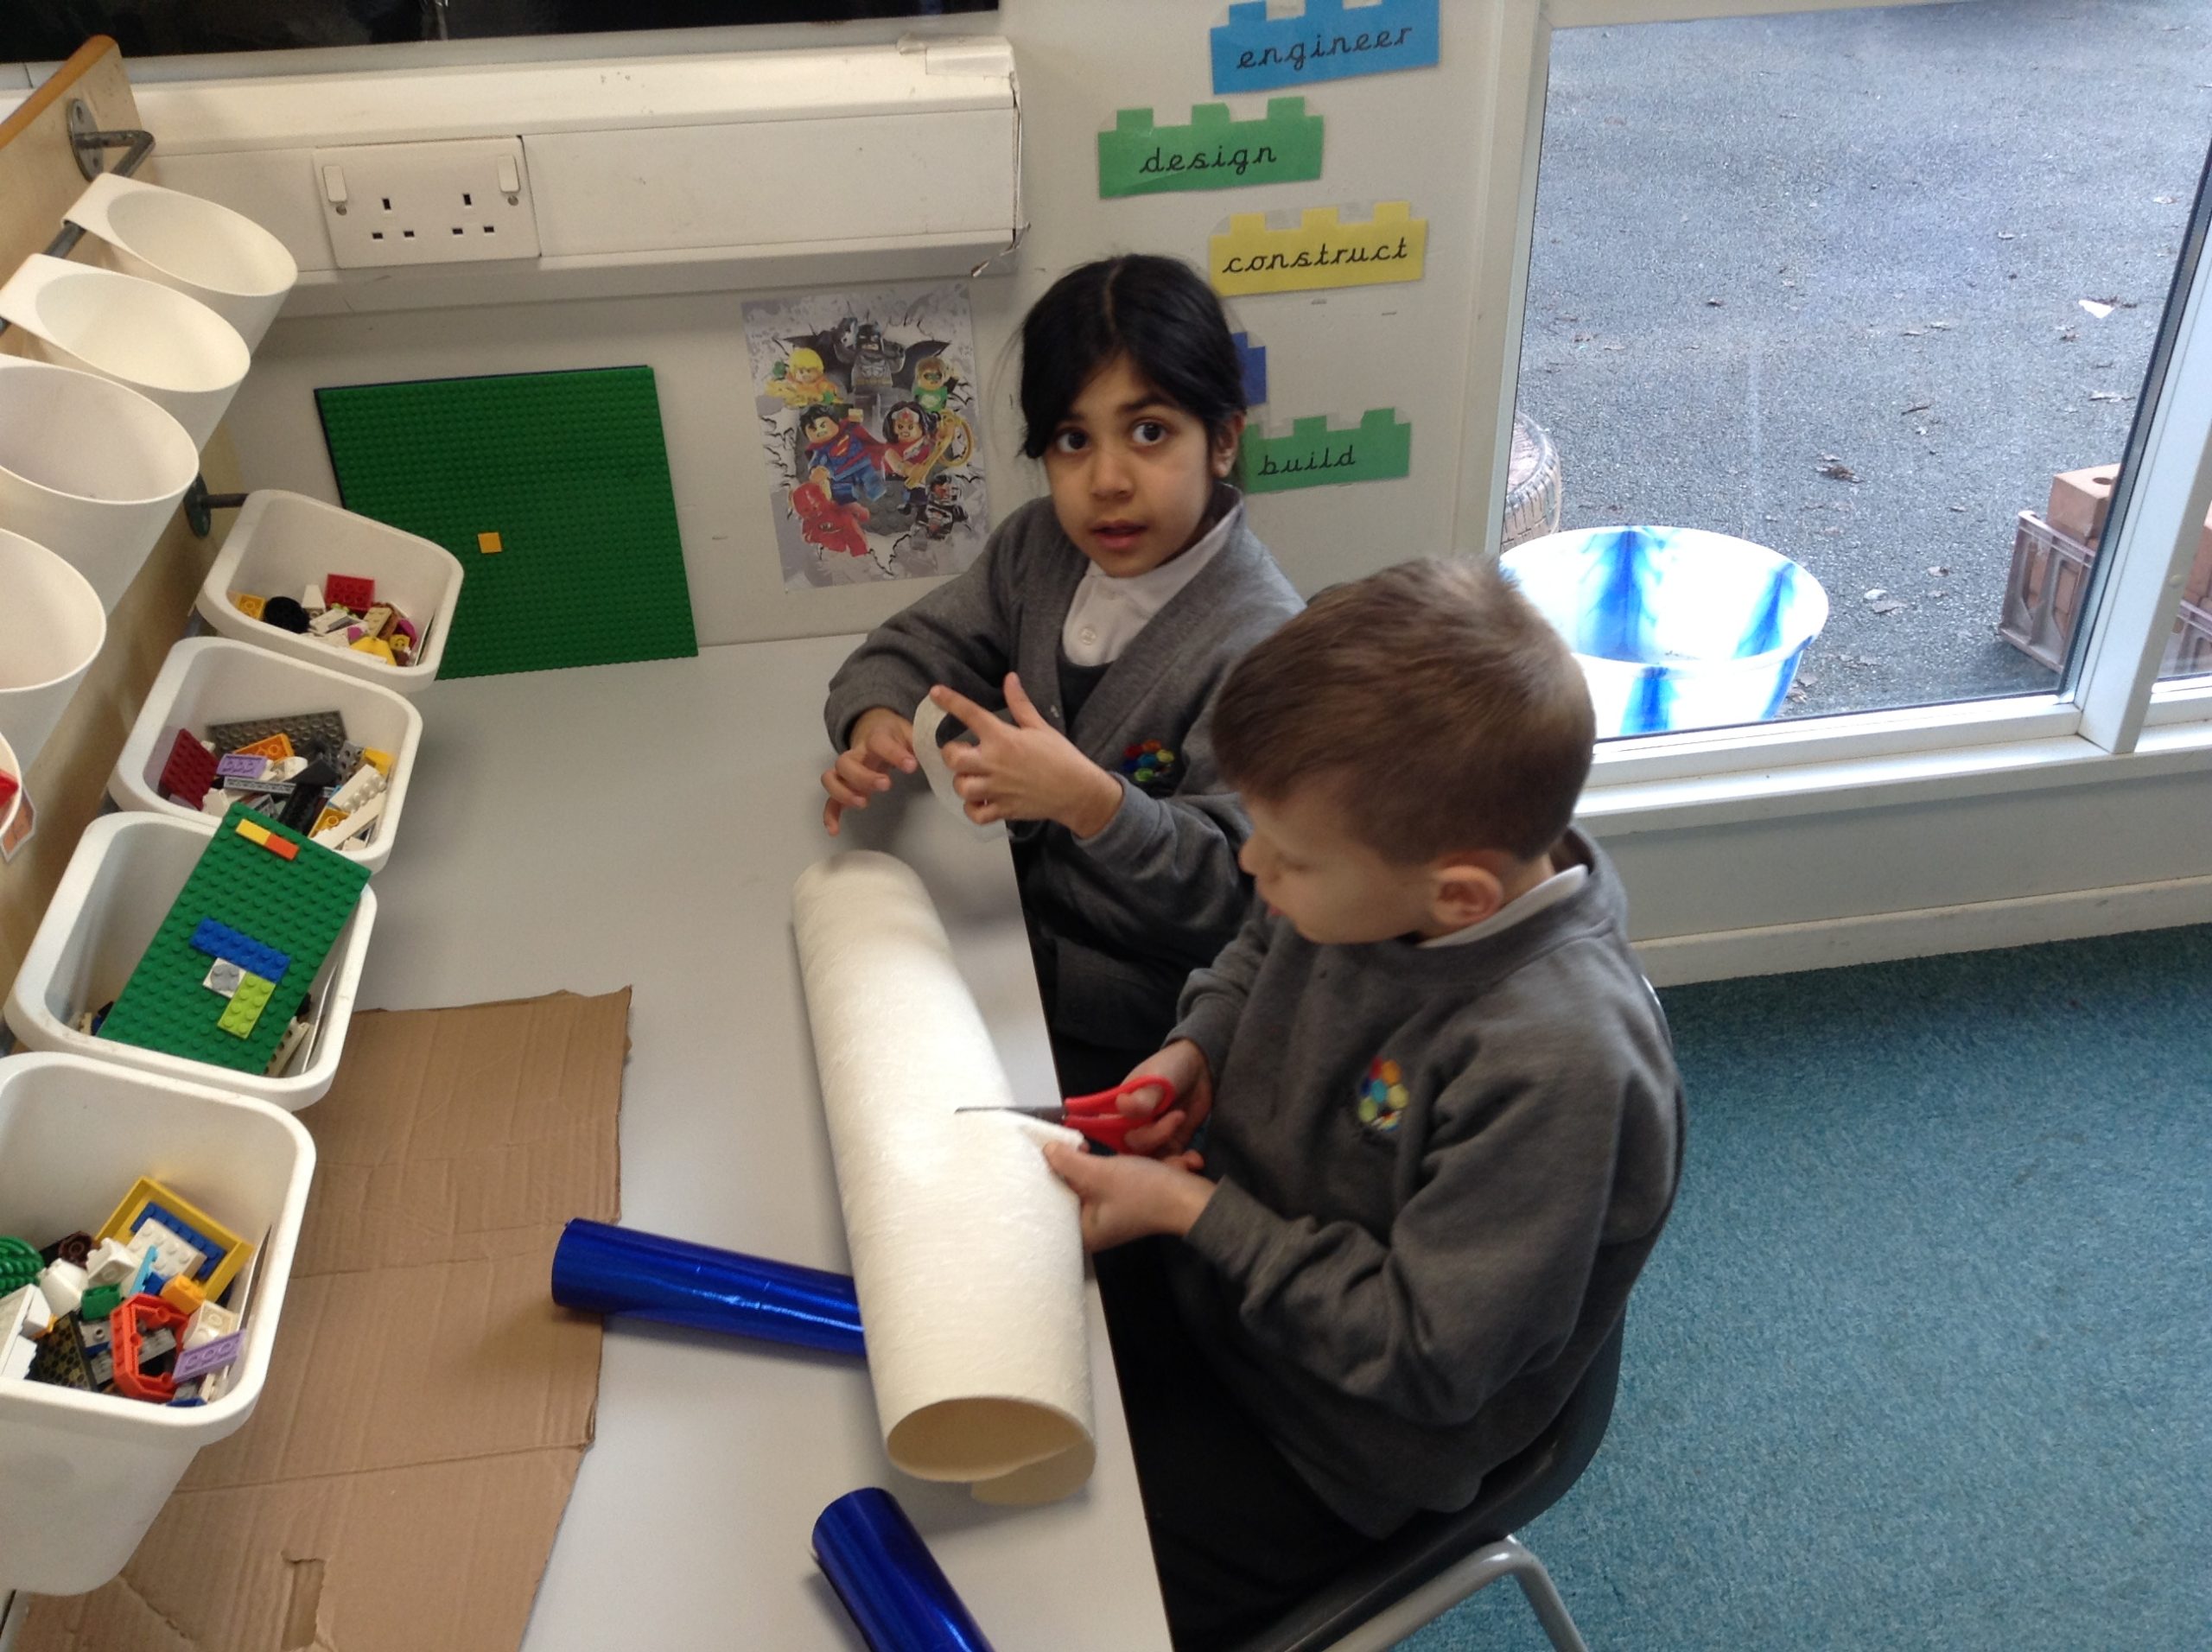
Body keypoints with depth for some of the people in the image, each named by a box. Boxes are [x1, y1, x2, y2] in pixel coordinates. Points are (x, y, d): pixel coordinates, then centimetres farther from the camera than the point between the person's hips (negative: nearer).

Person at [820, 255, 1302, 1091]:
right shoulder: (1040, 546, -1)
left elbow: (1233, 893, -24)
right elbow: (915, 649, 9)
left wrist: (1089, 800, -40)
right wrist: (874, 724, -15)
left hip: (1132, 1027, -6)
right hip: (1020, 937, 7)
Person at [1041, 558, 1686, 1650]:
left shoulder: (1560, 1067, -36)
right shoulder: (1383, 872, -16)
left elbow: (1424, 1356, -27)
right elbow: (1260, 949, 9)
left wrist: (1194, 1212, -25)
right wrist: (1197, 1049, -9)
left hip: (1329, 1446, -6)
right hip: (1224, 1262, 7)